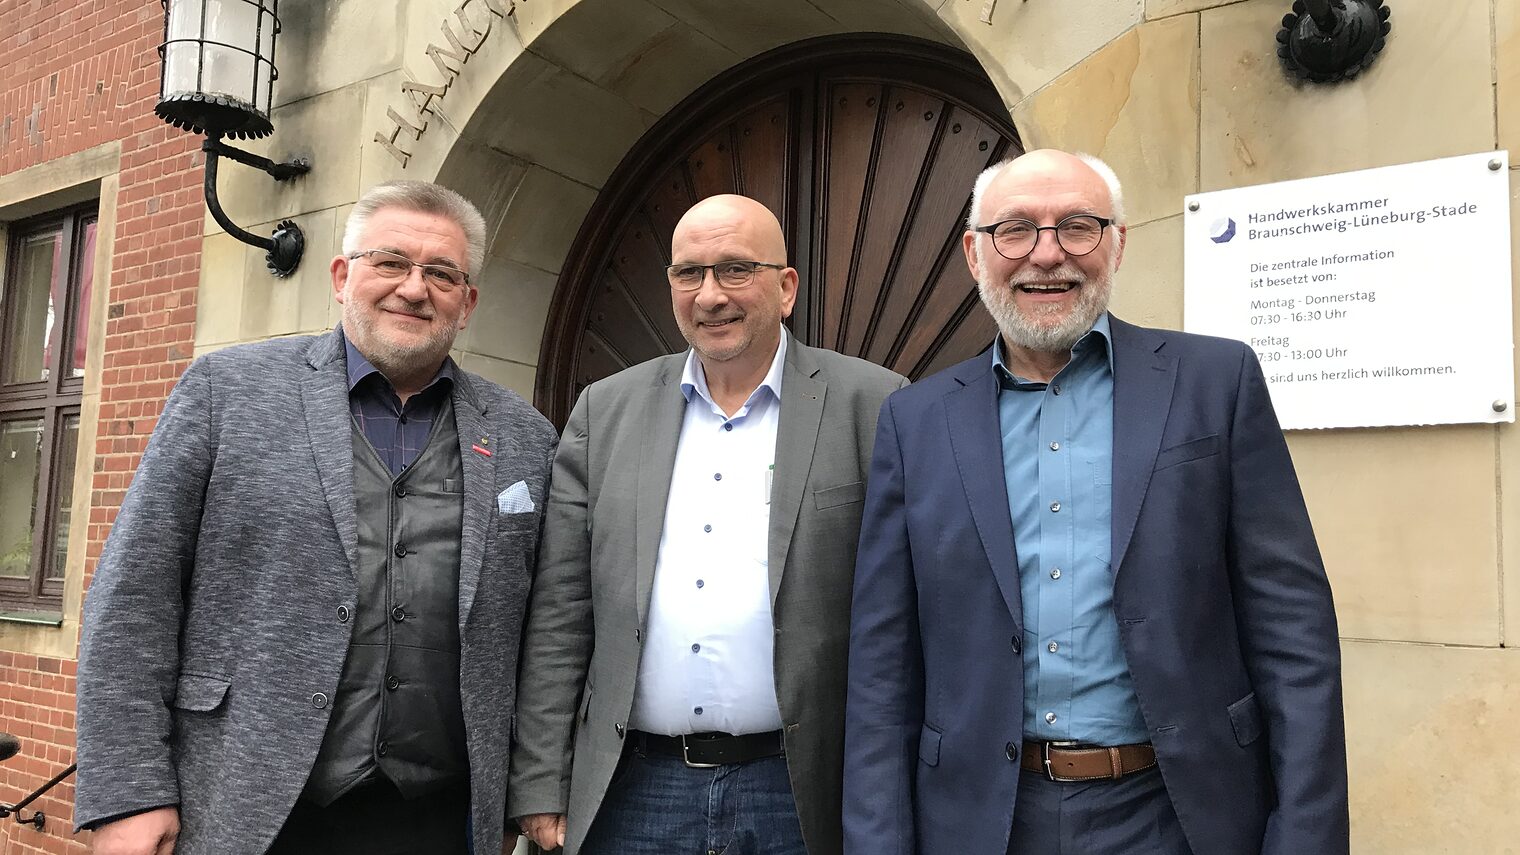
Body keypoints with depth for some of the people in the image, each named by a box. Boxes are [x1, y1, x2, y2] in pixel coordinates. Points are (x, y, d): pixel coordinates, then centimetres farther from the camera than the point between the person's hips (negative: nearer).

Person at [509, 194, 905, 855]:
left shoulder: (872, 407, -4)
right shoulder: (606, 410, 6)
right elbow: (559, 612, 5)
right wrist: (541, 789, 2)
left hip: (800, 797, -2)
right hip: (630, 796, 3)